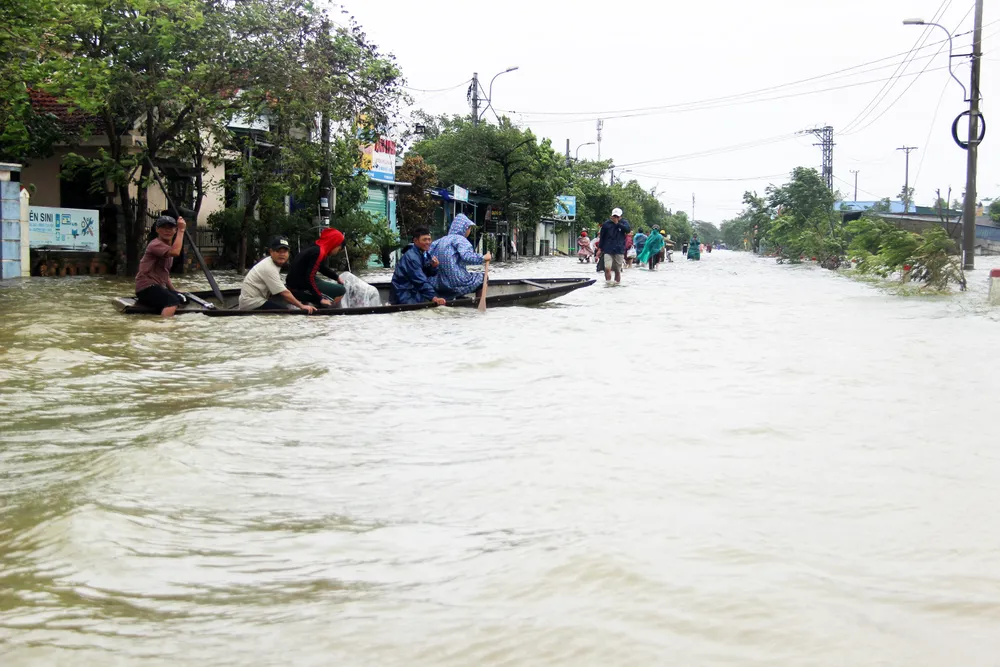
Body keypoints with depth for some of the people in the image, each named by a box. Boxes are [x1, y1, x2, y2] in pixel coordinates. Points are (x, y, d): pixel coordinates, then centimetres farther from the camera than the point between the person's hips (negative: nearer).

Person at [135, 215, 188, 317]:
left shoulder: (169, 246, 20)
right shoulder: (155, 244, -11)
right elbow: (176, 252, -33)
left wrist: (174, 291, 19)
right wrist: (181, 230, -26)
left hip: (159, 287, 10)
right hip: (147, 287, -10)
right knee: (173, 301, -32)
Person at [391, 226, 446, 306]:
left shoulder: (424, 253, 5)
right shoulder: (411, 257, -22)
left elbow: (429, 274, 12)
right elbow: (421, 281, -29)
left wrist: (434, 267, -10)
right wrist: (433, 297, -36)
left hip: (415, 290, 9)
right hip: (405, 294, -9)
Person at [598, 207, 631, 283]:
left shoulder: (624, 222, 4)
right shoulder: (607, 223, 4)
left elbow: (628, 229, -17)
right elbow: (602, 237, 10)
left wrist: (618, 223, -17)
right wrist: (601, 248, 9)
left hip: (619, 251, 0)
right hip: (608, 250, 0)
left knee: (617, 270, 7)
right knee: (607, 268, -17)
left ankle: (617, 283, 20)